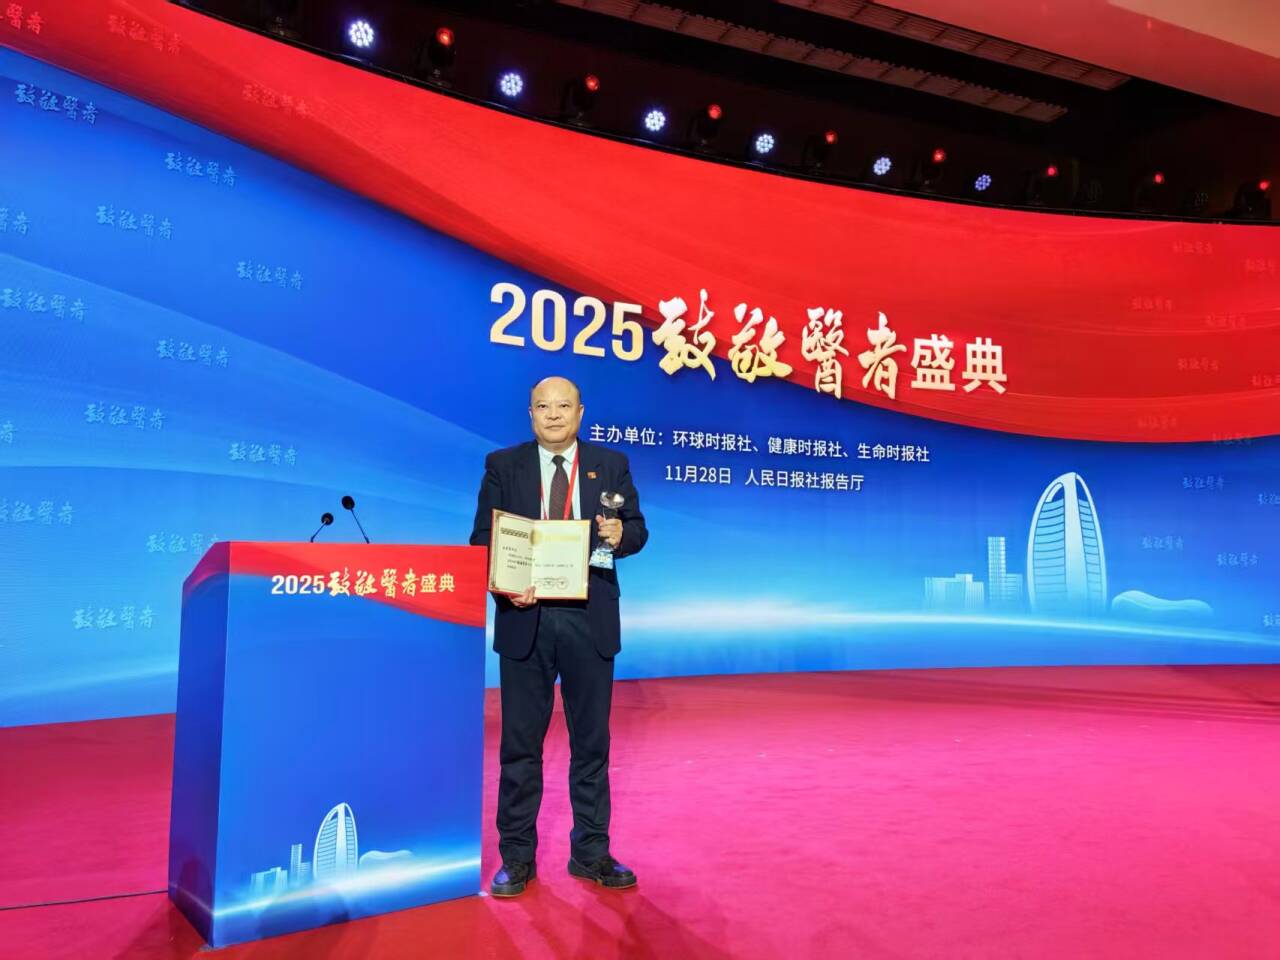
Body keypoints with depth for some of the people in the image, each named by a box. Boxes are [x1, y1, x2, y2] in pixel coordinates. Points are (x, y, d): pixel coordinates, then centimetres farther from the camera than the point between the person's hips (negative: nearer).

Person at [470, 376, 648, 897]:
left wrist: (620, 534, -18)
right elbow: (482, 539, 1)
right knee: (520, 742, 8)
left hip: (589, 619, 1)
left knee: (591, 740, 10)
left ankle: (591, 852, 25)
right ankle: (517, 858, 22)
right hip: (524, 618, 0)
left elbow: (637, 529, 6)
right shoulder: (502, 465, 5)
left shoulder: (611, 464, 7)